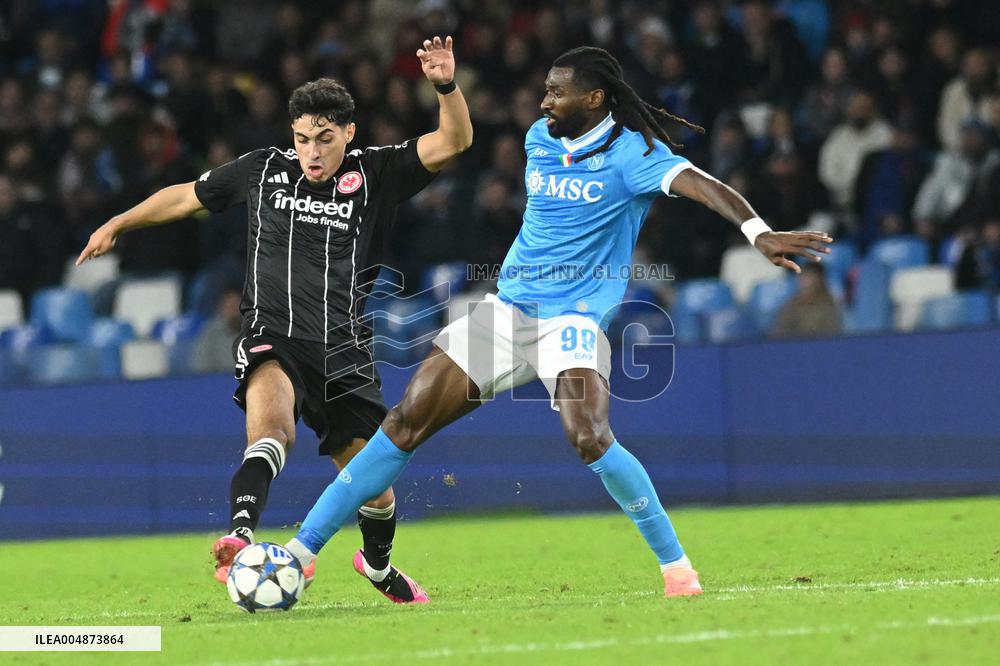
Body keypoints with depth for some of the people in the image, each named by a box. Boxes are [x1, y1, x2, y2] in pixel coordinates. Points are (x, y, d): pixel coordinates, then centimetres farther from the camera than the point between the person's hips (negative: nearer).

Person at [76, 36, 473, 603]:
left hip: (344, 352, 2)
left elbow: (454, 143, -6)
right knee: (272, 427, -34)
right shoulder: (263, 170, 9)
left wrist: (447, 86, -24)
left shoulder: (374, 174, 4)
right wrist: (118, 225, 30)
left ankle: (378, 564, 38)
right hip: (273, 339, -1)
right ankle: (240, 538, -54)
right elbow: (187, 196, 24)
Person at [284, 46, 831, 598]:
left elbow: (700, 185, -27)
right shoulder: (539, 139, 9)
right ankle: (301, 550, 1)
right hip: (507, 306, 6)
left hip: (574, 318, -6)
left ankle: (677, 567, -12)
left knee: (589, 439, -29)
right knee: (406, 421, -3)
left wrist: (759, 232, -44)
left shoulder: (631, 152, -11)